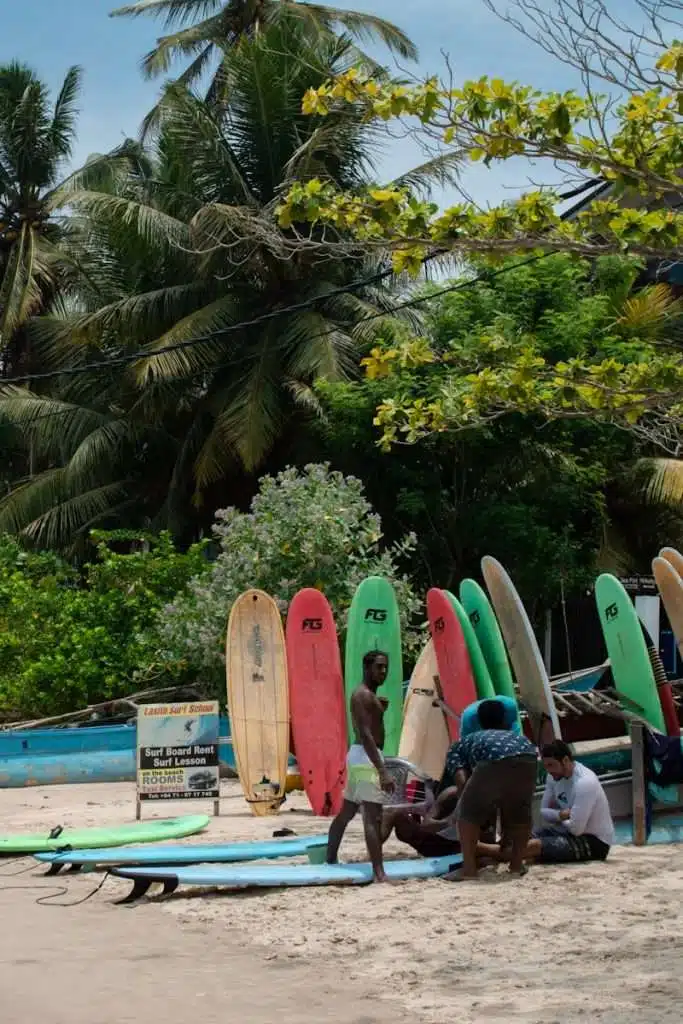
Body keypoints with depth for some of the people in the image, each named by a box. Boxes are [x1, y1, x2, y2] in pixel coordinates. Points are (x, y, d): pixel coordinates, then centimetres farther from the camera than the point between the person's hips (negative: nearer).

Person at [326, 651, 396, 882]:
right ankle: (379, 873, -21)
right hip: (366, 757, -11)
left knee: (346, 812, 18)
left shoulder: (368, 695, 19)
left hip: (360, 757, 11)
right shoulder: (363, 695, -14)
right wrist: (382, 771, -31)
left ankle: (330, 861, 27)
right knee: (373, 817, -15)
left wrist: (379, 709, 9)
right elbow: (366, 735, -25)